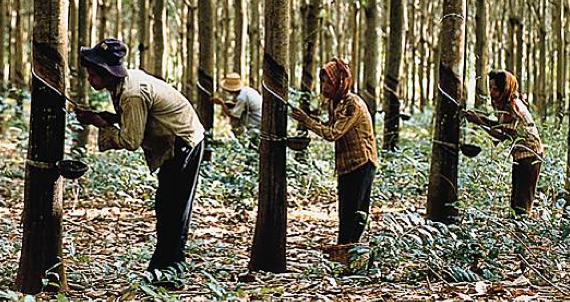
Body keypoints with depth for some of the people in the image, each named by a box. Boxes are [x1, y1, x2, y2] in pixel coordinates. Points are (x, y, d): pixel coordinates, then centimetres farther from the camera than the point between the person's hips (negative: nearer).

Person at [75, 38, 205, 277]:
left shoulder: (133, 94, -27)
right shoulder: (127, 81, 2)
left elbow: (131, 140, -25)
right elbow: (130, 121, 7)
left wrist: (100, 125, -17)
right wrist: (98, 117, -5)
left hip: (184, 143, -10)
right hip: (178, 143, 10)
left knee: (171, 206, -6)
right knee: (167, 205, 14)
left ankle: (170, 265, 0)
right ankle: (163, 263, 23)